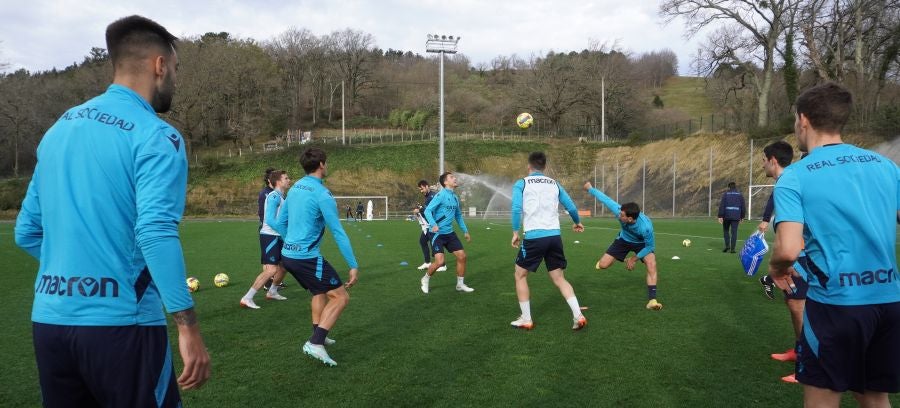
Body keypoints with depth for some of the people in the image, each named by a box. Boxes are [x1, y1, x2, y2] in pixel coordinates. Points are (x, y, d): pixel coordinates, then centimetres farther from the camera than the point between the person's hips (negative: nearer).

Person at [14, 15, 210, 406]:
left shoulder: (59, 129, 11)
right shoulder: (155, 135, -11)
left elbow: (26, 232, 15)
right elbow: (156, 233, -22)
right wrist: (188, 328, -21)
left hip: (48, 319, 7)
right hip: (118, 322, -7)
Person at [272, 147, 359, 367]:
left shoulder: (295, 188, 10)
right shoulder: (322, 194, -15)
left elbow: (279, 223, 18)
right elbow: (338, 232, -16)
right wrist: (354, 266, -12)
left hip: (288, 255, 9)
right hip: (307, 257, -9)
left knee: (320, 292, 27)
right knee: (341, 296, -4)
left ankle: (318, 337, 31)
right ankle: (315, 344, -12)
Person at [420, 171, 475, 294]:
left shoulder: (455, 197, 10)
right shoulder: (441, 195, -14)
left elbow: (458, 215, 23)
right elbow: (427, 210, -18)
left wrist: (465, 231, 22)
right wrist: (433, 225, -34)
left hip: (449, 233, 7)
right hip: (437, 233, -7)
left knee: (462, 256, 2)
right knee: (439, 261, -14)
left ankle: (460, 284, 18)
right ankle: (425, 279, 15)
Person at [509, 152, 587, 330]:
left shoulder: (521, 184, 4)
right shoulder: (554, 184, 15)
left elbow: (517, 208, -11)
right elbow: (571, 207, 16)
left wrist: (515, 232, -3)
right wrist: (577, 223, 35)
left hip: (534, 237, -4)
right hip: (554, 236, 4)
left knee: (520, 275, 14)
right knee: (559, 278, 15)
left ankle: (526, 320, 15)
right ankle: (578, 316, 3)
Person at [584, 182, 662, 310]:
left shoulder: (645, 226, -43)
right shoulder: (619, 210, -37)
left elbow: (650, 246, -25)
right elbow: (605, 199, -19)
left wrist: (634, 259, -16)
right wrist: (590, 189, -6)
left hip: (642, 243, -3)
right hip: (624, 239, 3)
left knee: (652, 264, -28)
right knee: (603, 265, -2)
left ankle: (652, 300, -23)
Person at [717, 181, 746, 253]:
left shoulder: (726, 194, 2)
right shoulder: (740, 195, 9)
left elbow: (721, 206, -6)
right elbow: (743, 207, 9)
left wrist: (720, 216, -7)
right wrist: (742, 217, 17)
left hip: (727, 216, -1)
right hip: (736, 217, 1)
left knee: (726, 231, 15)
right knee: (734, 232, 2)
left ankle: (727, 245, 1)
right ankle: (732, 249, -2)